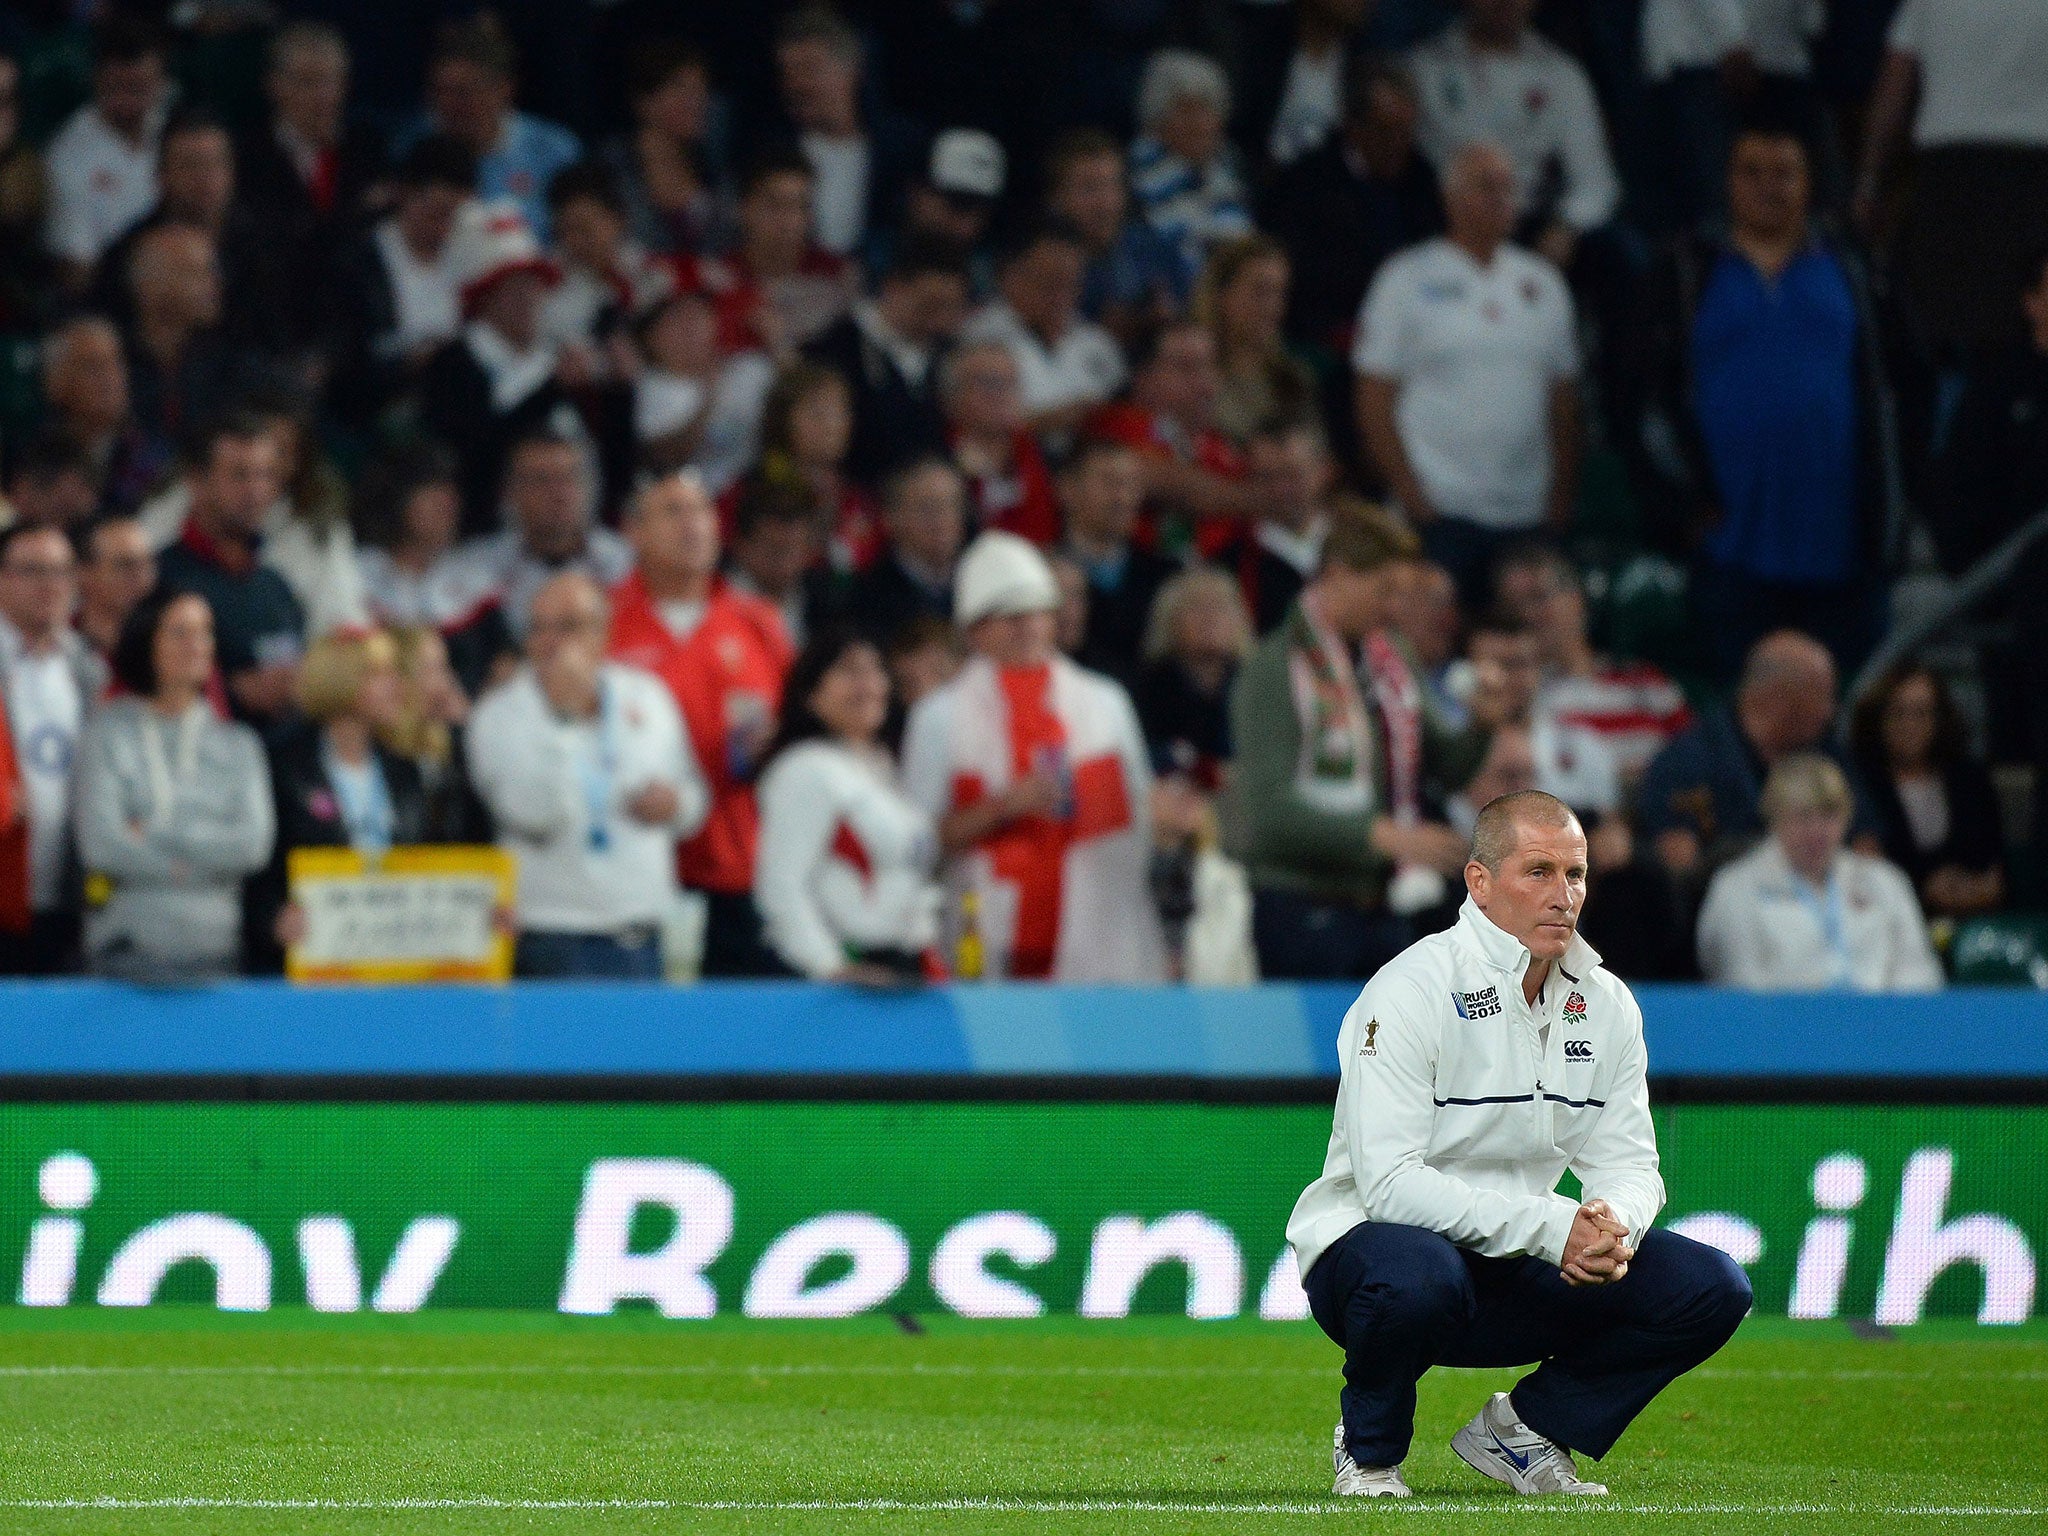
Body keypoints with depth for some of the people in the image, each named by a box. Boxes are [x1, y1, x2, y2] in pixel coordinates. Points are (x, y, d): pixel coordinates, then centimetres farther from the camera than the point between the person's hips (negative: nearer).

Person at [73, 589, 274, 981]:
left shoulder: (237, 743, 16)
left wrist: (156, 834, -3)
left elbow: (254, 844, 1)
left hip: (215, 947, 2)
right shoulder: (106, 732, 7)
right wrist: (188, 865, -1)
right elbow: (100, 845, -5)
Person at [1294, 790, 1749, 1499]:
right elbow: (1390, 1182, -25)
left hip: (1520, 1275, 6)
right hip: (1367, 1246, -6)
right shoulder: (1410, 992, -17)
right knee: (1417, 1274, -42)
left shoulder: (1605, 1004, 4)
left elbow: (1628, 1163, 4)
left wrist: (1612, 1227, -22)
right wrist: (1550, 1227, -33)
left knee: (1711, 1287, -10)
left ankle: (1524, 1431, 9)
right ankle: (1370, 1451, -8)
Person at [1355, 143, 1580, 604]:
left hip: (1528, 514, 4)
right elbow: (1374, 401, -1)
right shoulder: (1407, 280, 2)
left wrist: (1562, 497, 6)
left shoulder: (1542, 284, 14)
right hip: (1440, 513, -4)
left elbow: (1564, 402, 15)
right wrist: (1410, 494, -9)